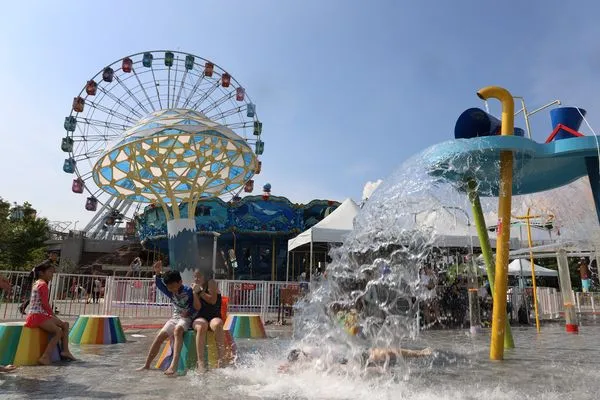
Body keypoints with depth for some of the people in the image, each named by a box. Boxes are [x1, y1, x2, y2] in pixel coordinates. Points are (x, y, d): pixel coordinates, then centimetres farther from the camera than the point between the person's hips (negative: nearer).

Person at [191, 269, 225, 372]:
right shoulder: (194, 286, 17)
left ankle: (221, 359, -35)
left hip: (214, 317, -2)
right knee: (201, 326, -35)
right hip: (200, 318, 2)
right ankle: (200, 362, -39)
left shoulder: (211, 283, 3)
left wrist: (199, 292, -11)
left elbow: (213, 301, -11)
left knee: (217, 324, -38)